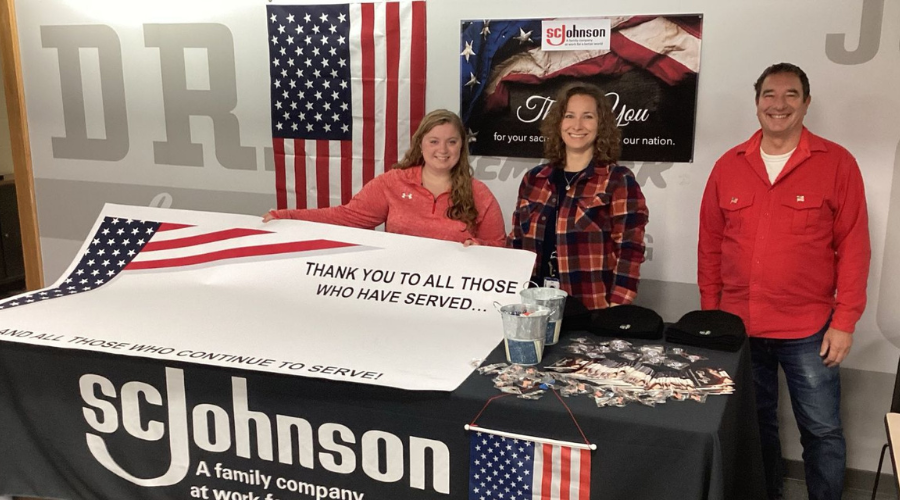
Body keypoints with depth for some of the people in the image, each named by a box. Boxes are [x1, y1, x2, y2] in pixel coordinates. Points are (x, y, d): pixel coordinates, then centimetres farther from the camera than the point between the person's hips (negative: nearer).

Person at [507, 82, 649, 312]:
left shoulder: (618, 181, -2)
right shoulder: (533, 180, 10)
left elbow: (630, 251, -8)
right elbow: (517, 243, 15)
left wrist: (615, 311, -16)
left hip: (591, 310, -3)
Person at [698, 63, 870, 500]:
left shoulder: (836, 163, -4)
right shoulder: (729, 165, 3)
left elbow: (853, 246, -5)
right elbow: (710, 245, 7)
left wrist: (844, 321, -8)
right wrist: (709, 313, 7)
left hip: (808, 330, -2)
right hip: (738, 325, 3)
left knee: (822, 430, 7)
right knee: (753, 423, 16)